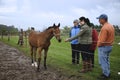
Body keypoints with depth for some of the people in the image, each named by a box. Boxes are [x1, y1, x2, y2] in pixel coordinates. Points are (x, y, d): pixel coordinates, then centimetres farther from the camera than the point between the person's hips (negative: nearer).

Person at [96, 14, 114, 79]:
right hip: (109, 46, 10)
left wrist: (98, 45, -9)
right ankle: (107, 73, 29)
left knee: (103, 61, 2)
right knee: (106, 60, 19)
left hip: (103, 47, -10)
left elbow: (102, 41, -25)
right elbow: (110, 37, 11)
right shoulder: (111, 26, 8)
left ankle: (105, 74, 11)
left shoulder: (104, 28, -23)